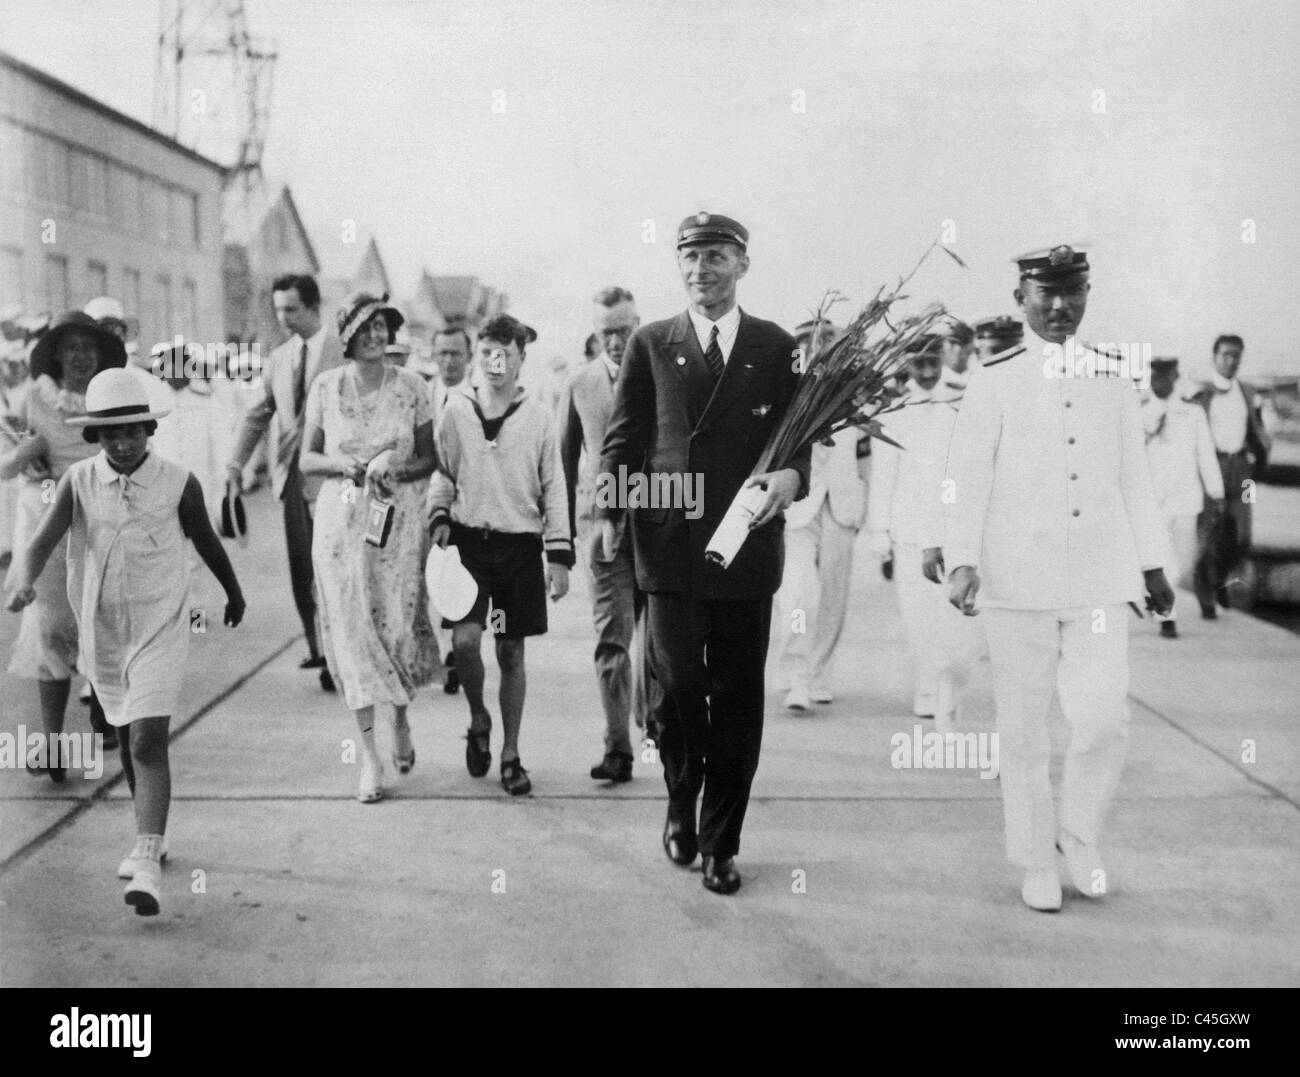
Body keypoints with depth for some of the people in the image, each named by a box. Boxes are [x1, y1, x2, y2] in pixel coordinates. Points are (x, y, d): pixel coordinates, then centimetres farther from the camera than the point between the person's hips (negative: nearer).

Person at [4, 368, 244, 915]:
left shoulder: (177, 484, -12)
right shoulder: (78, 481, -8)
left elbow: (206, 541, 5)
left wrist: (234, 593, 21)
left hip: (160, 629, -4)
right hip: (101, 631, 4)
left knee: (148, 742, -16)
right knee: (127, 740, 19)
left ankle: (147, 864, -18)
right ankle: (150, 838, 38)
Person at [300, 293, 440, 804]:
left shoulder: (410, 386, 0)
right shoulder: (325, 387, 2)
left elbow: (430, 458, 5)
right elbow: (307, 459, 7)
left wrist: (396, 468, -14)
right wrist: (342, 464, -13)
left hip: (399, 517, 0)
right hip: (341, 520, 1)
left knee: (401, 623, -4)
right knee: (353, 628, 0)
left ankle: (400, 718, 29)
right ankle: (369, 754, 7)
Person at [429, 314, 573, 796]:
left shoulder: (539, 418, 1)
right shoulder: (455, 411, 3)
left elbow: (554, 491, 3)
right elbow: (442, 474, 10)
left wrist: (559, 557, -2)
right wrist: (440, 519, -8)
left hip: (520, 544, 0)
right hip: (469, 540, 0)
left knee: (511, 652, 5)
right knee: (465, 640, -15)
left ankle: (511, 755, 17)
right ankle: (478, 720, 14)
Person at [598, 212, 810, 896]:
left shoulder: (777, 348, 10)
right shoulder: (651, 345, 10)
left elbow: (800, 438, 11)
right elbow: (624, 438, 8)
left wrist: (791, 477, -11)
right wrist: (610, 509, -6)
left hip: (747, 543, 1)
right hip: (669, 540, 0)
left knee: (738, 698, 4)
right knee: (676, 686, -3)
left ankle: (721, 842, 18)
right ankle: (681, 806, 25)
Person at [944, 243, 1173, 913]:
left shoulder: (1114, 385, 10)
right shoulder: (993, 382, 0)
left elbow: (1134, 479, 15)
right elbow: (966, 478, -4)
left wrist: (1152, 564, 17)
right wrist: (962, 561, -14)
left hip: (1099, 581, 2)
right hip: (1018, 581, -2)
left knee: (1103, 719, -4)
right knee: (1023, 727, 5)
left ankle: (1080, 839, 22)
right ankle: (1036, 864, 20)